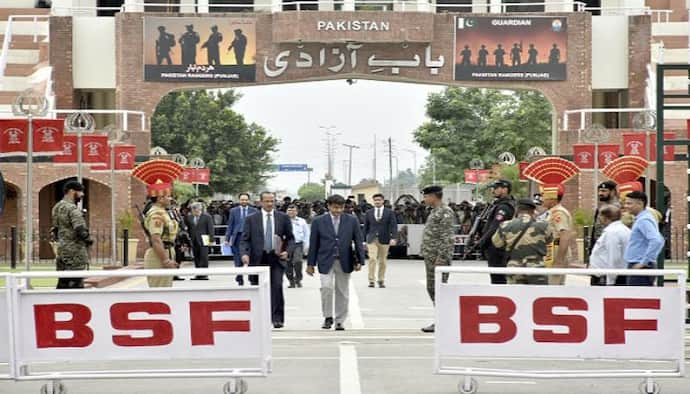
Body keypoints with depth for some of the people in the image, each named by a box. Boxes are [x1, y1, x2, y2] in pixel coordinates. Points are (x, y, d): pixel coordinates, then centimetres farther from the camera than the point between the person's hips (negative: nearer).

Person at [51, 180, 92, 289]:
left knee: (63, 283, 12)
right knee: (76, 284, -7)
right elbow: (80, 230, -24)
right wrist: (89, 240, -9)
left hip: (62, 251, 9)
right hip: (75, 253, -9)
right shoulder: (72, 209, -15)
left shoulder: (57, 207, 14)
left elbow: (55, 229, 20)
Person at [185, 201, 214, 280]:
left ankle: (204, 274, -2)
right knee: (196, 258, 6)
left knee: (204, 257, -6)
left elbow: (210, 229, -5)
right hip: (194, 240, 5)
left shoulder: (207, 217, -4)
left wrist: (211, 239, -10)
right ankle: (198, 274, 11)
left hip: (203, 240, -5)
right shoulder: (189, 217, 9)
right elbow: (188, 228, 15)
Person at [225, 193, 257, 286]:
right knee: (238, 260, 0)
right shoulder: (233, 211, 7)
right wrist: (227, 239, 1)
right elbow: (230, 226, 7)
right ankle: (240, 279, 9)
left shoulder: (253, 211, 6)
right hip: (237, 236, 0)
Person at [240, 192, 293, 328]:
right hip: (257, 259, 0)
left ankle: (277, 318, -9)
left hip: (277, 258, 0)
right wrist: (244, 254, -15)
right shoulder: (251, 219, 5)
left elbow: (290, 238, 12)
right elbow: (245, 239, 2)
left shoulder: (283, 218, 7)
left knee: (277, 286, -14)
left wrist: (287, 251, -5)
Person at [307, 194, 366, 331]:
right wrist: (310, 263, 2)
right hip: (326, 261, -1)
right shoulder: (319, 221, 1)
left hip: (344, 262, 1)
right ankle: (328, 317, 5)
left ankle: (340, 321, 18)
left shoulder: (352, 220, 3)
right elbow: (313, 243, 4)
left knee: (342, 292, 6)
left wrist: (360, 261, -3)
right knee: (326, 288, -14)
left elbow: (358, 241, 4)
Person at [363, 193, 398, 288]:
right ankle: (371, 280, -11)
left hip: (384, 240, 0)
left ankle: (381, 280, 16)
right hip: (372, 240, 0)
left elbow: (393, 226, -4)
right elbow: (366, 227, 12)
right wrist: (364, 240, 9)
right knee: (372, 259, -13)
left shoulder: (390, 212, 3)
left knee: (382, 261, 6)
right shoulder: (369, 213, 8)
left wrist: (393, 238, -16)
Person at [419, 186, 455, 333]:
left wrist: (441, 258, -22)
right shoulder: (435, 212, 17)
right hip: (431, 257, 10)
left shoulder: (445, 212, -13)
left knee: (438, 289, -7)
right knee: (432, 288, 13)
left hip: (439, 257, -10)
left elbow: (447, 238, -19)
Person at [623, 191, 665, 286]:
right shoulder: (641, 219, 17)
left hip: (640, 268, -10)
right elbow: (655, 240, 27)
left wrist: (644, 262, -24)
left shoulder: (643, 220, -15)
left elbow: (657, 241, -28)